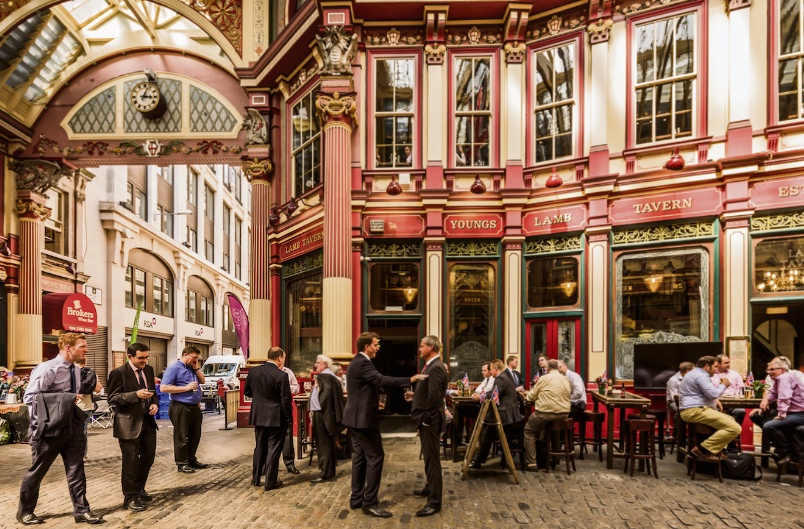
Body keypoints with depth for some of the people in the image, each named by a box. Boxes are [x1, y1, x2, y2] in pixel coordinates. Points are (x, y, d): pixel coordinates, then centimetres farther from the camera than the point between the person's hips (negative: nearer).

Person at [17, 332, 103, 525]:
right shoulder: (47, 369, -17)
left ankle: (81, 511, 14)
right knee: (36, 472, 11)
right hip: (50, 429, -6)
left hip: (73, 428, 6)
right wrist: (68, 398, -26)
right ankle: (25, 511, 29)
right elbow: (29, 397, -23)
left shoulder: (77, 371, 7)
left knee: (76, 471, 6)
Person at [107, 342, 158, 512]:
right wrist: (136, 395, -27)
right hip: (129, 423, -7)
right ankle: (130, 497, 13)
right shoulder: (119, 373, -13)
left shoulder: (148, 370, 8)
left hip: (147, 420, 7)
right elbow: (112, 398, -16)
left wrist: (154, 403, -3)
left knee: (148, 456, 13)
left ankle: (139, 488, 33)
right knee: (131, 460, 1)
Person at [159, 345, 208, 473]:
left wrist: (197, 368, 3)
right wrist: (186, 388, -19)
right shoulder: (174, 368, -11)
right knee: (182, 438, 1)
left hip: (194, 407, 8)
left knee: (195, 436, 15)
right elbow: (163, 388, -18)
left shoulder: (192, 368, 13)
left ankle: (191, 459, 28)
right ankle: (181, 463, 11)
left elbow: (202, 381, 16)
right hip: (181, 408, -8)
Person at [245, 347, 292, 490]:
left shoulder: (253, 371, -2)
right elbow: (286, 400, -15)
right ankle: (270, 482, 10)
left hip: (258, 416, 5)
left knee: (259, 447, 19)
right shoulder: (281, 376, -18)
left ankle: (255, 478, 28)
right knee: (273, 450, 5)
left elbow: (247, 391, 10)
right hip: (276, 418, -5)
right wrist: (289, 419, -5)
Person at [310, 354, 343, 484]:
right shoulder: (331, 376, 13)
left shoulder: (323, 377, -16)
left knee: (323, 445, -3)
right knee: (328, 444, 15)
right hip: (327, 414, 10)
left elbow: (326, 395, -26)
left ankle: (325, 474, 3)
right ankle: (329, 471, 23)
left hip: (322, 415, -10)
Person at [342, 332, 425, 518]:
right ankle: (369, 502, -4)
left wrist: (374, 400, 22)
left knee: (360, 456, 14)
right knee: (375, 457, -7)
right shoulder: (362, 363, -20)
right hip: (363, 418, -11)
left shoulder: (358, 362, 15)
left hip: (357, 416, 11)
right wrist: (410, 379, -36)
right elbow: (381, 380, -33)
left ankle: (357, 498, 20)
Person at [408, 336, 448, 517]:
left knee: (432, 459, -4)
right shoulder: (431, 366, 12)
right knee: (429, 457, 23)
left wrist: (426, 419, -20)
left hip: (430, 420, -11)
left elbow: (434, 396, -27)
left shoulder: (436, 368, -21)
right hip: (426, 419, 11)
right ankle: (430, 488, 38)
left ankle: (434, 501, 2)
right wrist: (415, 393, 6)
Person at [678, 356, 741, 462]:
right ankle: (703, 450, -20)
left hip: (691, 410, 12)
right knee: (734, 428, -17)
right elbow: (713, 394, -19)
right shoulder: (701, 375, -10)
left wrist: (714, 401, 19)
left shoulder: (695, 373, 26)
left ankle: (716, 449, 9)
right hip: (695, 411, -12)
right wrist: (723, 385, 0)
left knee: (730, 420, 23)